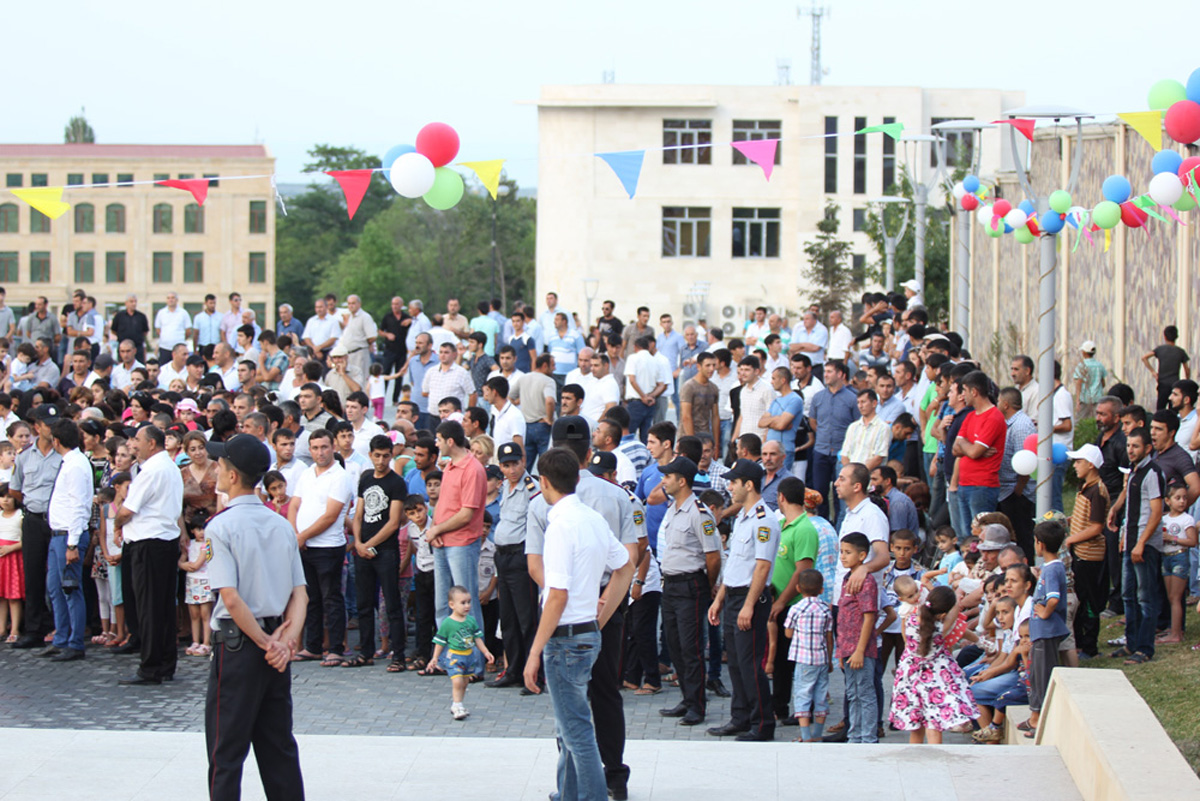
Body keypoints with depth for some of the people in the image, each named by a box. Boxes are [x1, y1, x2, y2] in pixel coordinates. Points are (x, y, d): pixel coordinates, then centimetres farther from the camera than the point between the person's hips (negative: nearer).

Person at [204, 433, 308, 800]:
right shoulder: (282, 525, 8)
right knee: (279, 746, 12)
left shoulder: (221, 526, -12)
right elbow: (300, 593, 5)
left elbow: (231, 598, -19)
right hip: (277, 651, 6)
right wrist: (288, 636, -6)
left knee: (226, 749, -1)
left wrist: (266, 644, -12)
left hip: (238, 644, -6)